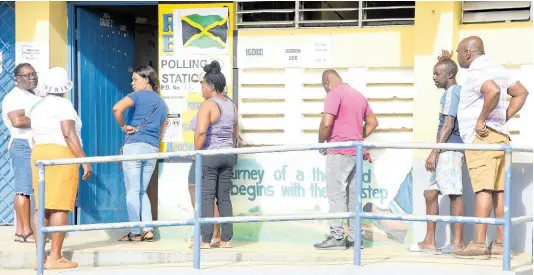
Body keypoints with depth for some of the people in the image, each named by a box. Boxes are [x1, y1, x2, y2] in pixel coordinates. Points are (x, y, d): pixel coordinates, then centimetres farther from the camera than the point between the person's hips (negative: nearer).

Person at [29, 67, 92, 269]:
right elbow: (69, 134, -17)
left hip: (39, 154, 7)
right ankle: (55, 258, -11)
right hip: (62, 155, -7)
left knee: (42, 207, 6)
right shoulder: (64, 105, -8)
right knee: (60, 207, -8)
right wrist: (84, 161, -17)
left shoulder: (37, 107, 14)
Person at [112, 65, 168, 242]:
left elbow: (117, 108, -19)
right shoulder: (162, 104, 18)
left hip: (134, 145, -6)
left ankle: (135, 233, -4)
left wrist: (124, 127, -7)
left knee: (132, 191, -2)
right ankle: (148, 230, 3)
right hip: (153, 149, 6)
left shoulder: (138, 95, -2)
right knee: (142, 191, 14)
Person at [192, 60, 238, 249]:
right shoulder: (232, 106, 12)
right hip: (228, 155, 7)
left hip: (209, 155, -7)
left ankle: (205, 240, -5)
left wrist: (196, 153, -13)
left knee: (206, 198, -4)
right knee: (224, 198, 10)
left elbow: (201, 132, -22)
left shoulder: (208, 105, -12)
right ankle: (226, 239, 10)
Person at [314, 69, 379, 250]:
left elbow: (326, 123, -19)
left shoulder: (334, 94, -9)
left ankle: (336, 238, -9)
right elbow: (373, 122, 21)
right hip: (356, 151, 8)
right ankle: (354, 238, 9)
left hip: (339, 152, -8)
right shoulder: (358, 95, 16)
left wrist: (321, 142, -4)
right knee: (353, 194, 9)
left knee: (336, 194, -6)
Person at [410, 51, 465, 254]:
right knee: (430, 193, 9)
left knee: (454, 194, -8)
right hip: (445, 152, 11)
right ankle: (429, 241, 10)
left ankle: (458, 242, -6)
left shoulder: (452, 93, -11)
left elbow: (448, 125, -18)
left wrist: (434, 152, -20)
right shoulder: (457, 91, 17)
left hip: (450, 149, -11)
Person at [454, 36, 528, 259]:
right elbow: (521, 93, 24)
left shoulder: (477, 72, -11)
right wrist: (504, 118, 16)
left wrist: (482, 120, -20)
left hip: (482, 137, -9)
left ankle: (479, 244, -16)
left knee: (483, 189, -13)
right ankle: (501, 243, 4)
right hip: (500, 136, 9)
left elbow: (493, 91, -31)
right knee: (499, 191, 6)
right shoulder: (496, 69, 19)